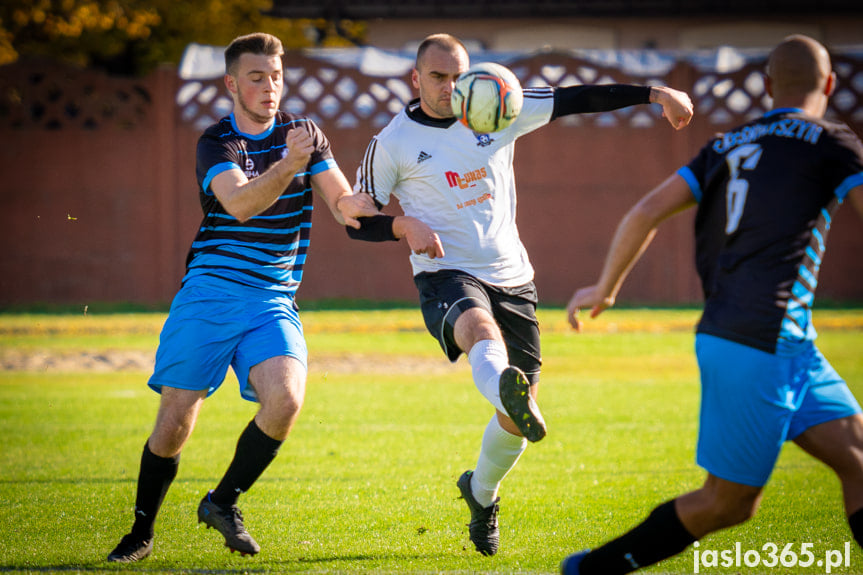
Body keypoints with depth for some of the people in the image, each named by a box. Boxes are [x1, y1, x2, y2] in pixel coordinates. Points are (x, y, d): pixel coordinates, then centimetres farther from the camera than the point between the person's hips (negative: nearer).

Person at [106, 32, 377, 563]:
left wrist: (351, 205, -23)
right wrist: (288, 166, -37)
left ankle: (224, 502, -1)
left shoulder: (304, 134, 8)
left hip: (274, 301, 2)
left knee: (285, 400, -23)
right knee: (175, 423, -6)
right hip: (208, 294, -2)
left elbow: (343, 200, 1)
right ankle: (141, 533, 16)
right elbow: (238, 202, -21)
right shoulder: (217, 142, -2)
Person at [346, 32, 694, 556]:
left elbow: (576, 99, 6)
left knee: (518, 412, 4)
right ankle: (507, 391, -74)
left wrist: (656, 94, 1)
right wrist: (405, 225, -16)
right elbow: (357, 220, 4)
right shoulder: (392, 144, 0)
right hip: (446, 274, -4)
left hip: (511, 277, 4)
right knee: (481, 328, -40)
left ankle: (481, 493, 33)